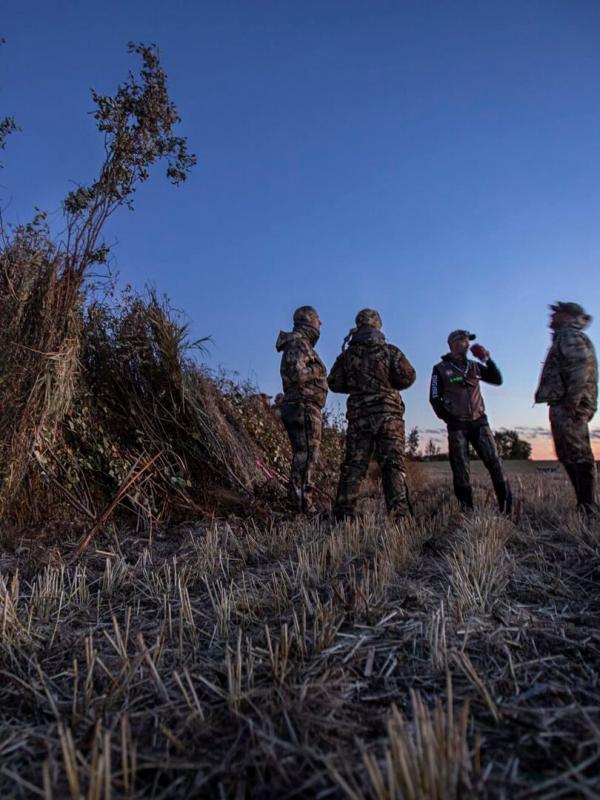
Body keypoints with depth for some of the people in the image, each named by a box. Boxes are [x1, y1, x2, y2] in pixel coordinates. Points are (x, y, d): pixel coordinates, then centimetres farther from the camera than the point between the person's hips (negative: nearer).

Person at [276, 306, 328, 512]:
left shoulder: (302, 345, 23)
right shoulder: (298, 343, -9)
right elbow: (297, 374, -22)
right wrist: (317, 370, -8)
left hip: (300, 408, 11)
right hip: (304, 406, -11)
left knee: (302, 457, 11)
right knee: (307, 456, -11)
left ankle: (298, 502, 15)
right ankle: (304, 505, -11)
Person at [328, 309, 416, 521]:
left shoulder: (347, 355, 6)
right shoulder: (390, 352, 2)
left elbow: (334, 383, 7)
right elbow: (408, 376, -6)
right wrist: (389, 384, 12)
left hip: (358, 416, 2)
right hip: (388, 414, -1)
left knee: (353, 465, 3)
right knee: (393, 464, -1)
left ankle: (343, 513, 0)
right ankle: (399, 512, -7)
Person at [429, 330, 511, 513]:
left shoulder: (474, 366, 15)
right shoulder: (441, 369, 3)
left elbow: (497, 379, 13)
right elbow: (434, 398, 0)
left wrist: (487, 359, 1)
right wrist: (449, 419, -10)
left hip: (479, 421, 3)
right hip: (457, 425, -3)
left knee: (493, 461, -6)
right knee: (461, 469, -3)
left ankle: (507, 507, -2)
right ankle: (466, 510, 4)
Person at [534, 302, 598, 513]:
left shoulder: (570, 336, -4)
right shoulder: (565, 337, 26)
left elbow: (581, 365, -21)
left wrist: (571, 401, -23)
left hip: (568, 407, -10)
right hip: (566, 407, 10)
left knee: (578, 456, -10)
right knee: (569, 456, 12)